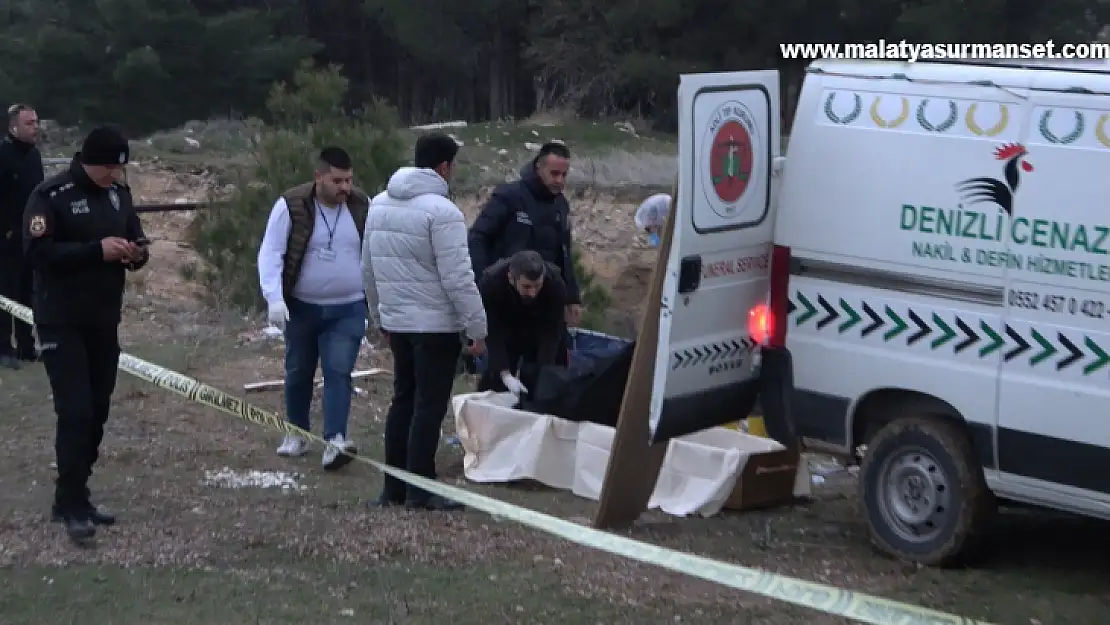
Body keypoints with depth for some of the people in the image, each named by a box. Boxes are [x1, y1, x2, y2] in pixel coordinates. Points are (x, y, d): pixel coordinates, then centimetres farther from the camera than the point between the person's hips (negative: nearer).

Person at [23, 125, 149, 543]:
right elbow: (37, 252, -21)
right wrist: (97, 249, -27)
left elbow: (135, 238, 17)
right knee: (75, 412, -12)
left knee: (97, 412, 9)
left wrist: (137, 253, -8)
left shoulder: (119, 194, 7)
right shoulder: (50, 196, -14)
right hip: (62, 323, -7)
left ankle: (73, 498, 19)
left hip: (104, 321, 7)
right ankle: (72, 505, -5)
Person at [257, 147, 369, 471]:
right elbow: (270, 253, -13)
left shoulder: (363, 206, -3)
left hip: (348, 309, 0)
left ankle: (335, 441, -18)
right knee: (298, 372, 13)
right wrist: (274, 298, -24)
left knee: (338, 372, -11)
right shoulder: (291, 205, -13)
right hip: (301, 307, 0)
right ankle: (297, 433, 30)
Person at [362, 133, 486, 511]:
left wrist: (379, 317, 26)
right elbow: (458, 278, -19)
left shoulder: (379, 205, 9)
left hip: (396, 322, 8)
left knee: (403, 399, 14)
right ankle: (420, 490, 0)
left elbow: (369, 270, 16)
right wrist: (477, 328, -12)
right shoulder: (441, 211, -17)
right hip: (436, 325, -8)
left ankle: (393, 487, 17)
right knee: (429, 406, -2)